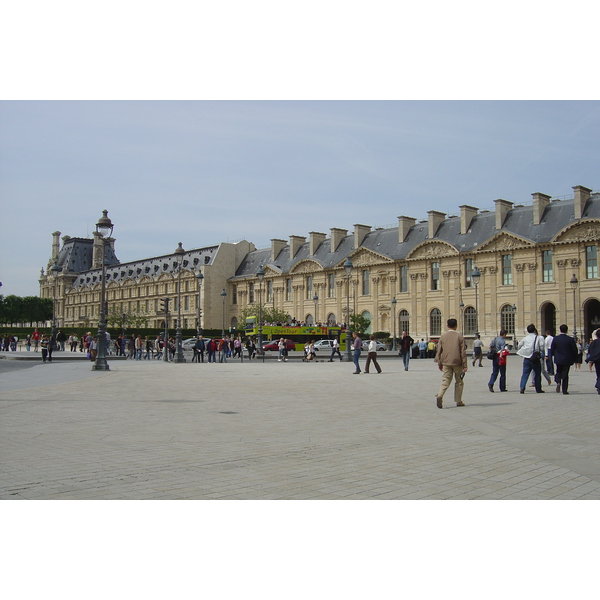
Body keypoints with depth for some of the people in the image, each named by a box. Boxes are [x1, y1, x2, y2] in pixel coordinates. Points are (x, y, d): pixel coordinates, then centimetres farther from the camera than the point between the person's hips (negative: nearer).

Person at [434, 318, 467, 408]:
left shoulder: (443, 336, 3)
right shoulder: (459, 337, -4)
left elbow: (439, 350, 5)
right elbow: (463, 352, -5)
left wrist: (439, 363, 14)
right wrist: (465, 365, -2)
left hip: (446, 363, 2)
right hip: (457, 363, -2)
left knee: (445, 381, 2)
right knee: (459, 382, 12)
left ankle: (440, 396, -21)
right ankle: (458, 401, 15)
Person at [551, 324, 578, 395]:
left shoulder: (555, 338, -6)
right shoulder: (570, 339, -11)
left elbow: (552, 349, 1)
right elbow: (575, 350, -6)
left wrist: (555, 356, 17)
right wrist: (574, 359, 9)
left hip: (558, 359, 1)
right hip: (567, 360, -1)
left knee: (558, 372, 19)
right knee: (565, 374, 7)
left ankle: (558, 382, -10)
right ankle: (564, 390, 7)